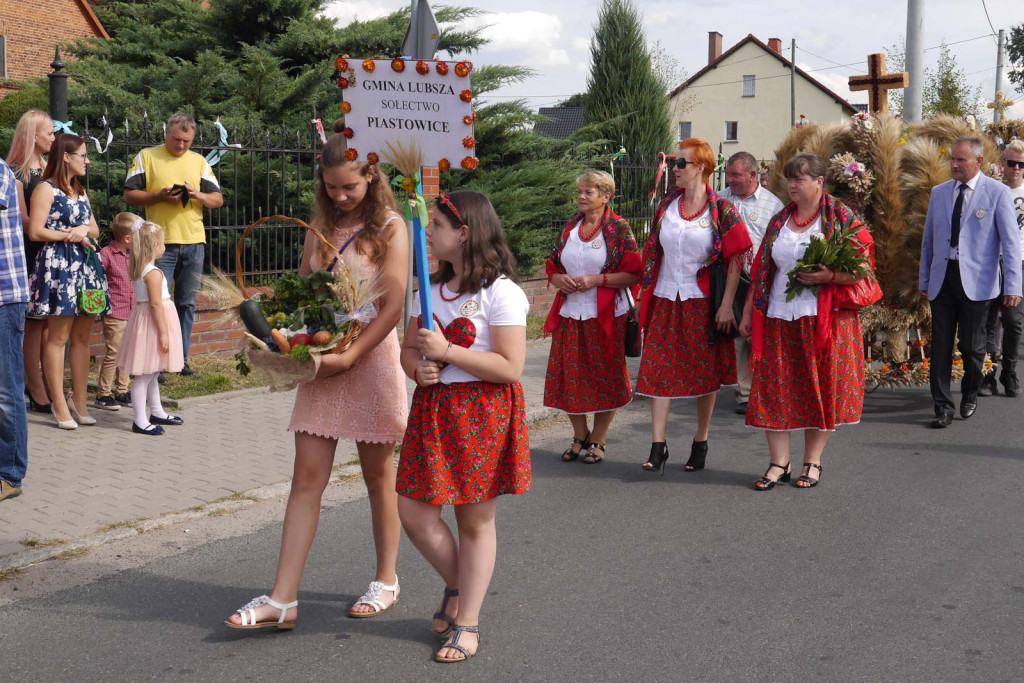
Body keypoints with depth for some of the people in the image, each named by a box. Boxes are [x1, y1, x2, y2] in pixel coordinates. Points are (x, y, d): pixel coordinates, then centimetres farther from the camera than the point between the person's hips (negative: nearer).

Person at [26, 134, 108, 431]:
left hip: (86, 265, 8)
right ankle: (60, 405, -4)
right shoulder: (46, 189, -3)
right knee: (58, 337, -7)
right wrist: (70, 236, -7)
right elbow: (35, 231, -11)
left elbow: (95, 229, 19)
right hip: (58, 265, -8)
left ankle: (79, 401, 11)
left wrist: (83, 230, -3)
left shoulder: (80, 191, 21)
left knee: (82, 337, 6)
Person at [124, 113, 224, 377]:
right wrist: (159, 196, -14)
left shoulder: (199, 161, 14)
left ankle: (181, 359, 15)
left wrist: (198, 195, -8)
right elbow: (129, 196, 0)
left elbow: (218, 200, 12)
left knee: (187, 304, 7)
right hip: (161, 243, -4)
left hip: (194, 244, 4)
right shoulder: (147, 157, 4)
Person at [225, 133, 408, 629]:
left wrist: (349, 356, -22)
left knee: (378, 475, 9)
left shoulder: (390, 229, -5)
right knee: (307, 476, -1)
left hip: (370, 360, -4)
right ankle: (283, 598, -1)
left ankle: (386, 580, 25)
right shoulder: (321, 227, 11)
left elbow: (393, 306, -14)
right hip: (321, 365, 4)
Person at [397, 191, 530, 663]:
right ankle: (458, 586, 28)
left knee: (475, 520, 4)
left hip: (483, 412, -6)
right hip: (433, 409, 7)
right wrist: (418, 368, -7)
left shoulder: (499, 291, -12)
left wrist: (447, 351, -19)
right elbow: (409, 348, 16)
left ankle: (467, 622, 16)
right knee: (412, 510, 2)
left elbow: (510, 366, -17)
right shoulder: (432, 288, 11)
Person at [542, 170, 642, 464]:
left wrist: (596, 280, -16)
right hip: (569, 314, 5)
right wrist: (560, 280, -5)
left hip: (605, 316, -5)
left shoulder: (619, 229, -4)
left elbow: (634, 274, -8)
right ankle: (580, 436, 24)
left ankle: (598, 441, 16)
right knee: (569, 377, 6)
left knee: (604, 378, 2)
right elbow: (552, 268, 17)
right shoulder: (569, 228, 11)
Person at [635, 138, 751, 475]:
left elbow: (736, 260, -7)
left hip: (702, 302, -4)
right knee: (658, 371, -3)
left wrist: (727, 305, -13)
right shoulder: (667, 206, 9)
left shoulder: (721, 209, -5)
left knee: (705, 373, 6)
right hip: (665, 301, 4)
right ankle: (658, 447, 0)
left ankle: (701, 443, 19)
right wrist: (645, 296, 10)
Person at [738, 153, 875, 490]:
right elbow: (760, 270, 14)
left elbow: (865, 265, -6)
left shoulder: (841, 218, -2)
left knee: (820, 388, 3)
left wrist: (831, 277, -22)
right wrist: (747, 313, 12)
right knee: (774, 389, 1)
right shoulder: (779, 221, 12)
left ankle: (812, 462, 15)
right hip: (779, 319, 4)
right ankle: (779, 462, 10)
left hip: (824, 320, -4)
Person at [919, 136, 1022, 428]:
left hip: (976, 281, -3)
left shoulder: (998, 193, -3)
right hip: (942, 278, 3)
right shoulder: (939, 192, 9)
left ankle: (970, 395, 29)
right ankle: (943, 407, 8)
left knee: (972, 346, 4)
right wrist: (924, 279, 15)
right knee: (940, 346, 0)